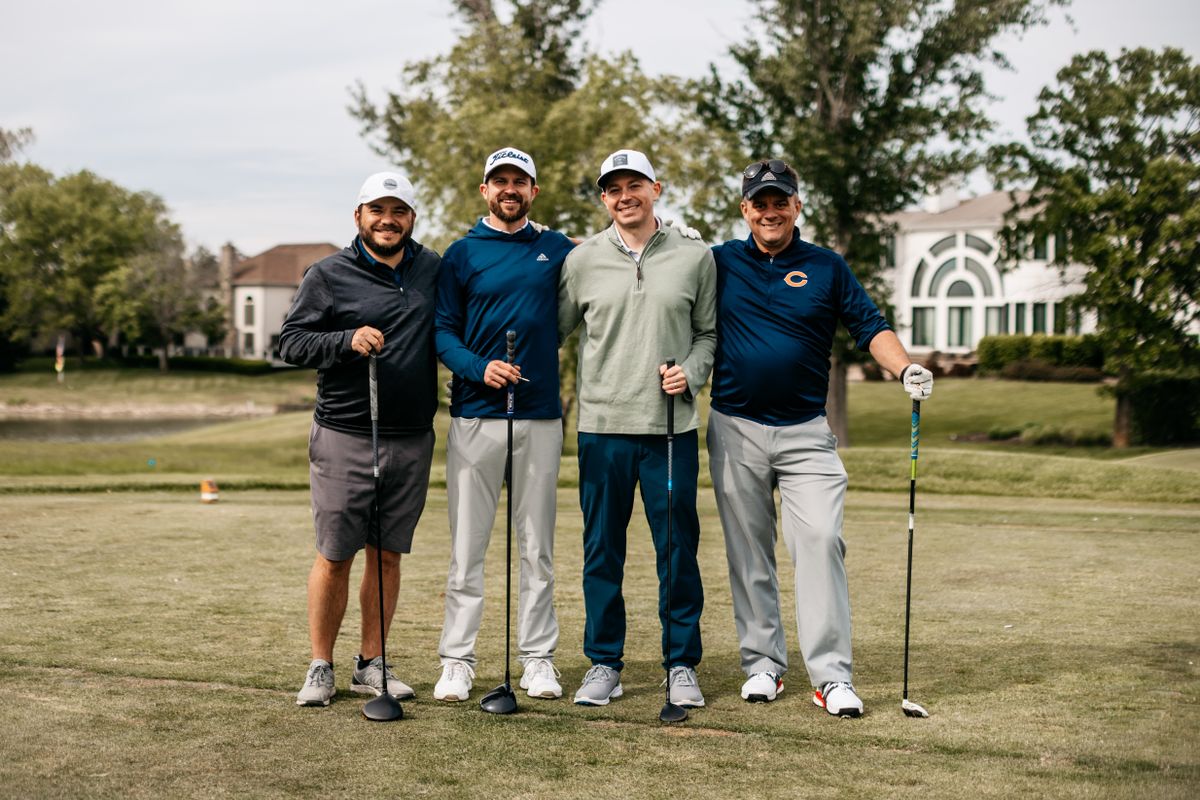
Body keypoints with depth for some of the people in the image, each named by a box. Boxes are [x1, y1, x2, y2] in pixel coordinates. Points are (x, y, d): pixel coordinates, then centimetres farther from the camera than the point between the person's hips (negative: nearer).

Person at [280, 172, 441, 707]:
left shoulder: (432, 269, 11)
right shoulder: (328, 276, -1)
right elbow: (291, 342, -5)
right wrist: (348, 340, -20)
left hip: (412, 441, 4)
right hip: (344, 439, -3)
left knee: (387, 556, 9)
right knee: (334, 557, 1)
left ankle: (371, 665, 20)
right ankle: (321, 668, 13)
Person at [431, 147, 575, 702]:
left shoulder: (558, 251, 11)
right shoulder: (462, 255, 5)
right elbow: (443, 331, 1)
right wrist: (479, 368, -15)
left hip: (541, 416, 2)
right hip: (476, 415, -1)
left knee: (537, 546, 7)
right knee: (467, 544, 0)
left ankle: (538, 658, 15)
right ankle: (457, 660, 7)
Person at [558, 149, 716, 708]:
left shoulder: (695, 257, 5)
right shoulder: (583, 260, 6)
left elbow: (708, 332, 12)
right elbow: (554, 330, 12)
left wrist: (690, 372, -5)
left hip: (672, 427, 0)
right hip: (602, 425, 1)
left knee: (678, 549, 3)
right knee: (602, 551, 6)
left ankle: (682, 665, 16)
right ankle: (604, 664, 18)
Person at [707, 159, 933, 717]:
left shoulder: (827, 268, 6)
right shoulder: (719, 262, 6)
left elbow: (870, 326, 3)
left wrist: (905, 369, -14)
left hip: (805, 433, -1)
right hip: (735, 430, 1)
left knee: (820, 541, -11)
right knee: (748, 551, 7)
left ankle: (832, 676, -10)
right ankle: (763, 663, 18)